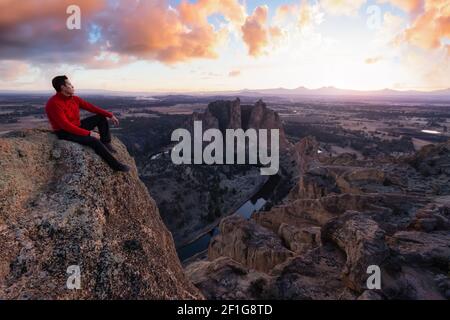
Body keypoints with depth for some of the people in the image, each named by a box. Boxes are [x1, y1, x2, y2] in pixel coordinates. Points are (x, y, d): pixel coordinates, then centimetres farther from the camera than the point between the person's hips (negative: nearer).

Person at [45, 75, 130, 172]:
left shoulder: (74, 98, -2)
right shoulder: (54, 103, -26)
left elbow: (90, 107, 4)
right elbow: (66, 125, -31)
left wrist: (110, 115, -1)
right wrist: (88, 133, -30)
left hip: (77, 126, 9)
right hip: (65, 133, -9)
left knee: (101, 117, 6)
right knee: (94, 140, -29)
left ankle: (106, 144, 1)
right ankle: (115, 164, -19)